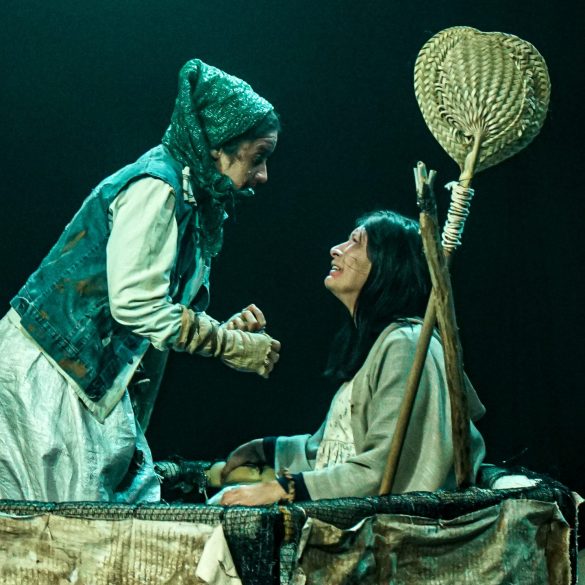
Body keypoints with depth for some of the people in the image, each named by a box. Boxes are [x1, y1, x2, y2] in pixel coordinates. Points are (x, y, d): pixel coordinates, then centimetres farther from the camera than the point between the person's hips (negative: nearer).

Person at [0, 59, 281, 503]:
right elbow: (135, 304, -22)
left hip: (93, 378, 10)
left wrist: (225, 330, 2)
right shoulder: (155, 190, -15)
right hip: (51, 371, -10)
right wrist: (233, 346, -14)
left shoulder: (191, 198, 14)